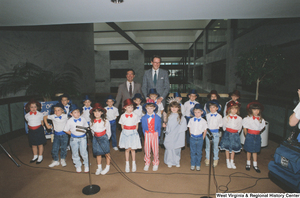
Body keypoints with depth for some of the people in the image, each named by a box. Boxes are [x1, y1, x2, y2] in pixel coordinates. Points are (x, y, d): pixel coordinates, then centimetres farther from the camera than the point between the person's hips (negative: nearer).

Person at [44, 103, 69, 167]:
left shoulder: (65, 116, -10)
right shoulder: (53, 116, -5)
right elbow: (45, 117, 12)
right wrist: (47, 125, 8)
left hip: (64, 134, -2)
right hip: (56, 135, 2)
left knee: (63, 148, 9)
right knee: (54, 148, 4)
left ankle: (63, 160, 31)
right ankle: (55, 161, 24)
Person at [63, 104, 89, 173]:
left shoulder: (82, 119, -6)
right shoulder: (70, 121, -11)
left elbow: (86, 127, 8)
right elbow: (66, 130, -1)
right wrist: (73, 134, -4)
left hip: (82, 138, 0)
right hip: (74, 139, 0)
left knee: (83, 152, 5)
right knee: (75, 153, 12)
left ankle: (86, 165, 27)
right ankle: (78, 166, 33)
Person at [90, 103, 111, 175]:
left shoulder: (105, 121, -14)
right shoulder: (92, 122, -5)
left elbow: (108, 131, -3)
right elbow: (92, 130, 10)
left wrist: (106, 138, -1)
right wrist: (94, 136, 7)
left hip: (104, 138, -3)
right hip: (96, 138, 3)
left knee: (107, 153, 7)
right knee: (98, 153, 13)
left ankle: (107, 167, 27)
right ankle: (99, 167, 31)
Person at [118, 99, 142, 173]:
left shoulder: (135, 116, -5)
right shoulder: (123, 116, -4)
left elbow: (136, 126, 5)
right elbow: (122, 126, 4)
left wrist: (133, 131, -1)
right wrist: (126, 132, -2)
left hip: (133, 134, 0)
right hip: (125, 133, 0)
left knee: (132, 149, 9)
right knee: (127, 149, 9)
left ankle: (133, 164, 27)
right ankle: (127, 164, 24)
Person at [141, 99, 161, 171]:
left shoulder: (157, 118, -6)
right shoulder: (144, 118, -3)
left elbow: (159, 127, 1)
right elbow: (143, 128, 5)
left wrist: (158, 135, -4)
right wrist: (145, 134, -1)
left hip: (155, 134, -1)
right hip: (147, 135, 1)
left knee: (155, 149, 8)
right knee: (147, 149, 9)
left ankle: (155, 164, 28)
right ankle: (147, 163, 29)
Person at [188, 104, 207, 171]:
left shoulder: (203, 121, -5)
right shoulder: (191, 120, -3)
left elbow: (205, 131, 2)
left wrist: (202, 138, 1)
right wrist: (192, 136, 7)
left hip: (200, 139, -1)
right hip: (193, 138, 1)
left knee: (199, 152, 10)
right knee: (193, 152, 9)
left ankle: (198, 165, 23)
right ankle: (192, 165, 22)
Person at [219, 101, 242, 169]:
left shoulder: (239, 118, -4)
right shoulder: (226, 118, -7)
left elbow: (239, 127, 7)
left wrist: (236, 132, 4)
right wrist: (226, 132, 5)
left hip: (235, 134, 1)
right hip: (227, 134, -1)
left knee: (233, 148, 10)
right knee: (227, 148, 7)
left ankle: (232, 162, 26)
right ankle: (228, 162, 23)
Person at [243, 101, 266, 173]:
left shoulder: (261, 119, -1)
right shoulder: (248, 118, -11)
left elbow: (262, 127, 12)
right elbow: (245, 128, -1)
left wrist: (257, 133, 7)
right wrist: (247, 135, 3)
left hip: (257, 136, 3)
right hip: (250, 136, -3)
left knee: (255, 151, 12)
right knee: (249, 150, 9)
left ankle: (255, 165, 24)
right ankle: (248, 163, 27)